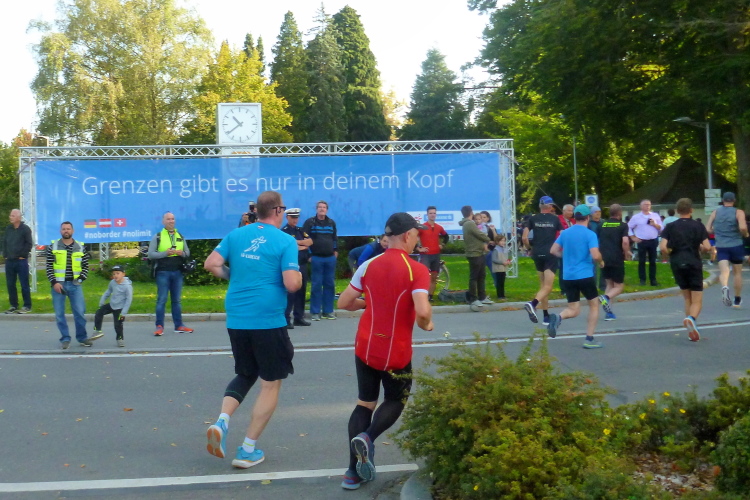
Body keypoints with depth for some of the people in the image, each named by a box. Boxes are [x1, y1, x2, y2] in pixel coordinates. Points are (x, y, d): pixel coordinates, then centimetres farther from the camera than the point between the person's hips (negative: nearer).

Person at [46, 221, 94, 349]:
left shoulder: (80, 247, 7)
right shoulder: (53, 247, 3)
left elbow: (85, 266, 10)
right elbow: (49, 267, 1)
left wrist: (81, 279, -5)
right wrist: (54, 282, -9)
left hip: (75, 284, 0)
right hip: (58, 284, 0)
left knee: (80, 312, -2)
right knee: (59, 313, 2)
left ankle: (82, 337, 11)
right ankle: (65, 339, 12)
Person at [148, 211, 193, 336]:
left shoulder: (180, 237, 13)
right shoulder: (157, 237, 0)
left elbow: (187, 253, 14)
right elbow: (150, 254, -5)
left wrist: (182, 253, -9)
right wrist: (165, 253, -17)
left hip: (177, 272, 4)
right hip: (163, 272, -4)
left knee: (177, 300, 9)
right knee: (161, 300, -1)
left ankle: (179, 325, 14)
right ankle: (159, 326, 3)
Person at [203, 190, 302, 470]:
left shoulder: (236, 235, 6)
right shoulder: (285, 241, -7)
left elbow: (211, 265, 1)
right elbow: (292, 285, -14)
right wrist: (299, 275, 8)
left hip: (236, 319, 5)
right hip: (268, 321, -5)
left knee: (245, 374, 24)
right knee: (271, 383, 9)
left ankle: (222, 422, -1)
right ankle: (248, 450, 9)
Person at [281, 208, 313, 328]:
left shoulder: (300, 230, 17)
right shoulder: (284, 231, -5)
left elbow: (310, 241, 5)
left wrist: (297, 242, -9)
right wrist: (302, 246, -4)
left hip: (302, 264, 7)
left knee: (301, 291, 10)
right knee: (290, 292, -9)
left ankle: (299, 317, 18)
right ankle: (286, 319, -6)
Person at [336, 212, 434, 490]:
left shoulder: (369, 266, 1)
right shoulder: (416, 270, -13)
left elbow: (344, 302, 3)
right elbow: (422, 311, -25)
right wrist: (426, 325, -2)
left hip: (365, 347, 4)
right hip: (397, 352, -4)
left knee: (365, 403, 15)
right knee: (395, 401, 19)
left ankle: (354, 471, 7)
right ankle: (367, 437, -10)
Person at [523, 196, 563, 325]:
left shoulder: (533, 218, 6)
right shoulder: (555, 219, 2)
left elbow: (524, 238, -3)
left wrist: (530, 248, 13)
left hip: (537, 254, 3)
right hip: (551, 254, -3)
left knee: (543, 285, 14)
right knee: (548, 287, -6)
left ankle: (546, 316, 16)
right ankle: (533, 304, -33)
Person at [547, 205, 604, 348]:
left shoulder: (565, 233, 7)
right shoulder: (590, 234, -9)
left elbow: (553, 251, 10)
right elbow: (596, 256, -19)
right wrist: (601, 262, 3)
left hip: (568, 277, 5)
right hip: (585, 276, -5)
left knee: (573, 310, 10)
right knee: (594, 305, 15)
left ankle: (558, 317, -24)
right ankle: (589, 340, 10)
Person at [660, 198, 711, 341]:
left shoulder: (670, 226, 3)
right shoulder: (698, 226, 1)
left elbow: (663, 247, -8)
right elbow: (707, 247, -6)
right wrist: (700, 248, 15)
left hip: (677, 265, 2)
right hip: (694, 264, -2)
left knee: (687, 299, 16)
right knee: (697, 301, 1)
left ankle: (691, 331, 10)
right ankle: (691, 318, -31)